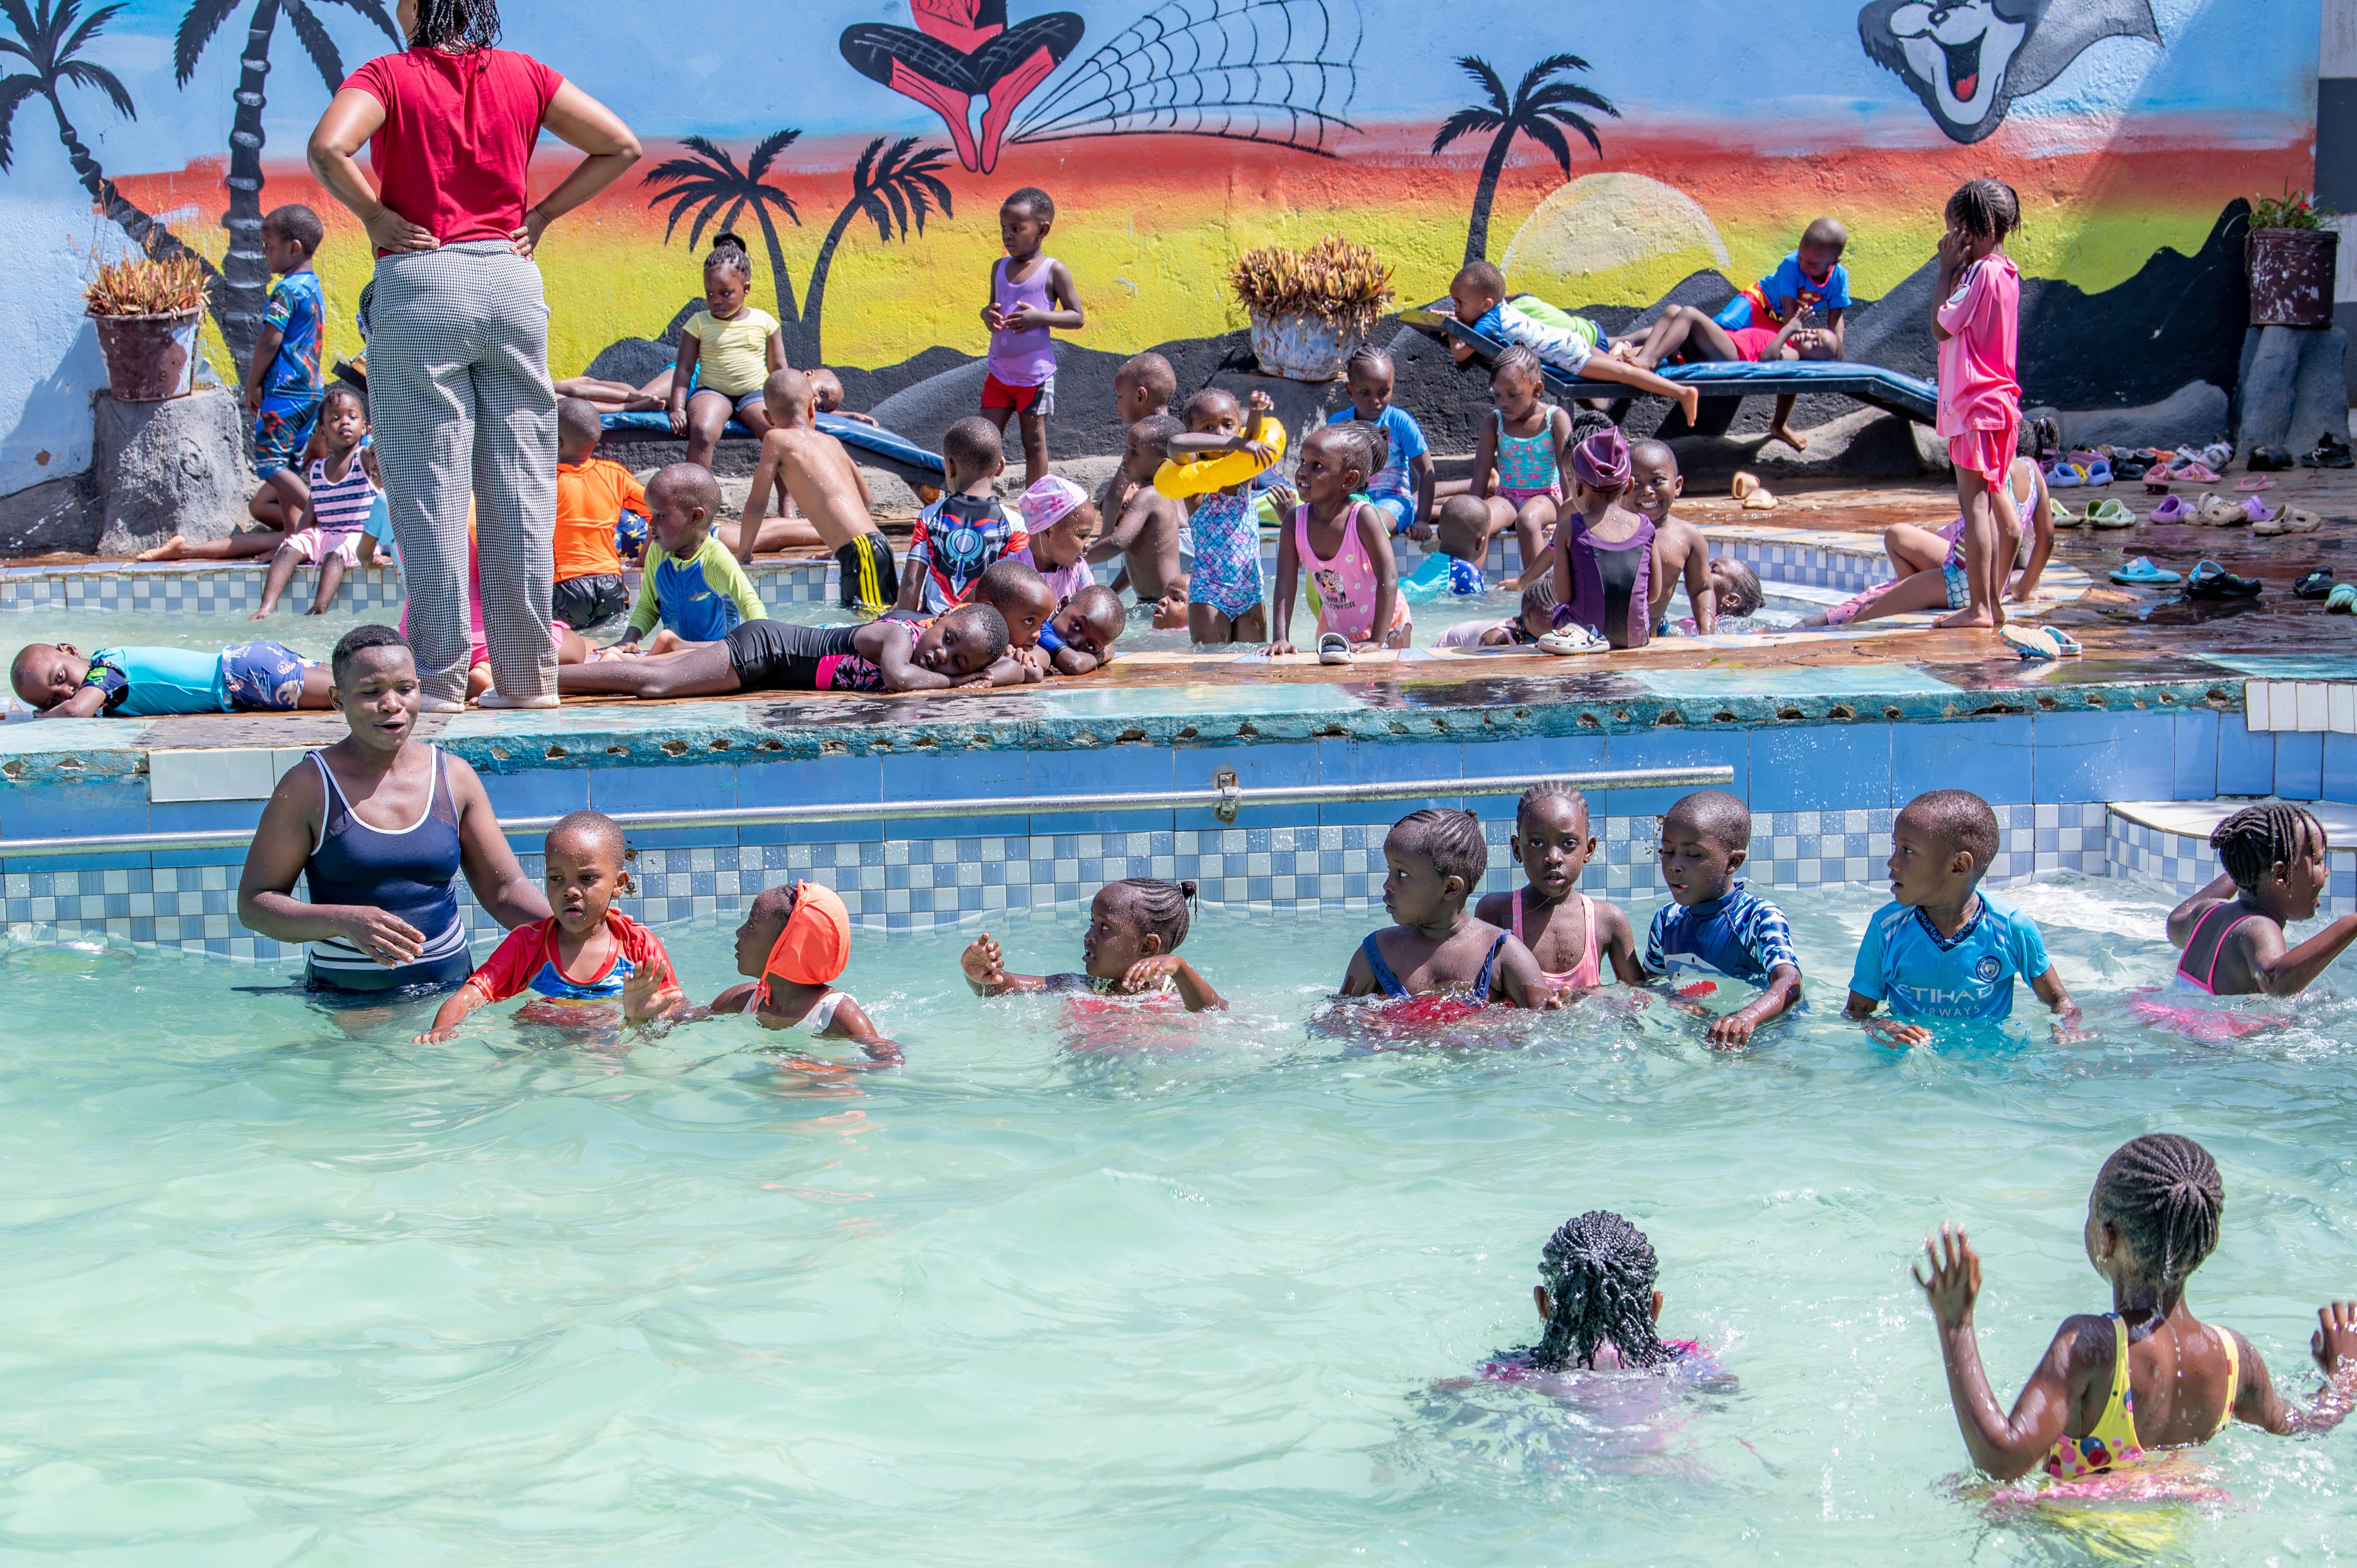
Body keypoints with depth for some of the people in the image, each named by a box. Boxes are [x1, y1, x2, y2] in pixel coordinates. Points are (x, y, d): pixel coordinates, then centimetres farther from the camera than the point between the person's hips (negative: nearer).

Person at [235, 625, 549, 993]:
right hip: (345, 1004, -2)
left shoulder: (454, 777, 9)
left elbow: (505, 889, 12)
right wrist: (346, 922, -21)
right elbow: (253, 905, -3)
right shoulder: (308, 787, -2)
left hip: (450, 991, 2)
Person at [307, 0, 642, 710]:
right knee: (522, 489, 7)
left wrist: (377, 217, -6)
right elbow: (621, 148, 9)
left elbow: (329, 149, -20)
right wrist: (539, 216, 10)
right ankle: (528, 677, 10)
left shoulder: (390, 77, -4)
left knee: (431, 491, 0)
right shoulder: (524, 75, 8)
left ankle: (439, 678, 1)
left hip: (420, 285, -4)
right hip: (511, 280, 4)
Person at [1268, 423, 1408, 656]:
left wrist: (1377, 641, -36)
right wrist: (1281, 639, -27)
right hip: (1334, 630, 4)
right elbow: (1286, 583, -16)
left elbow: (1389, 577, -30)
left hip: (1386, 626, -4)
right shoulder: (1296, 521, -13)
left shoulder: (1364, 517, -26)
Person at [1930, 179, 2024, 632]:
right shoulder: (2004, 271, 14)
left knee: (1974, 502, -10)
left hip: (1977, 404, -11)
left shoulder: (1983, 272, -16)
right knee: (1994, 502, 12)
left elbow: (1941, 326, -13)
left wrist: (1948, 269, -10)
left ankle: (1979, 607, -11)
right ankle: (1993, 602, 18)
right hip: (1996, 397, 11)